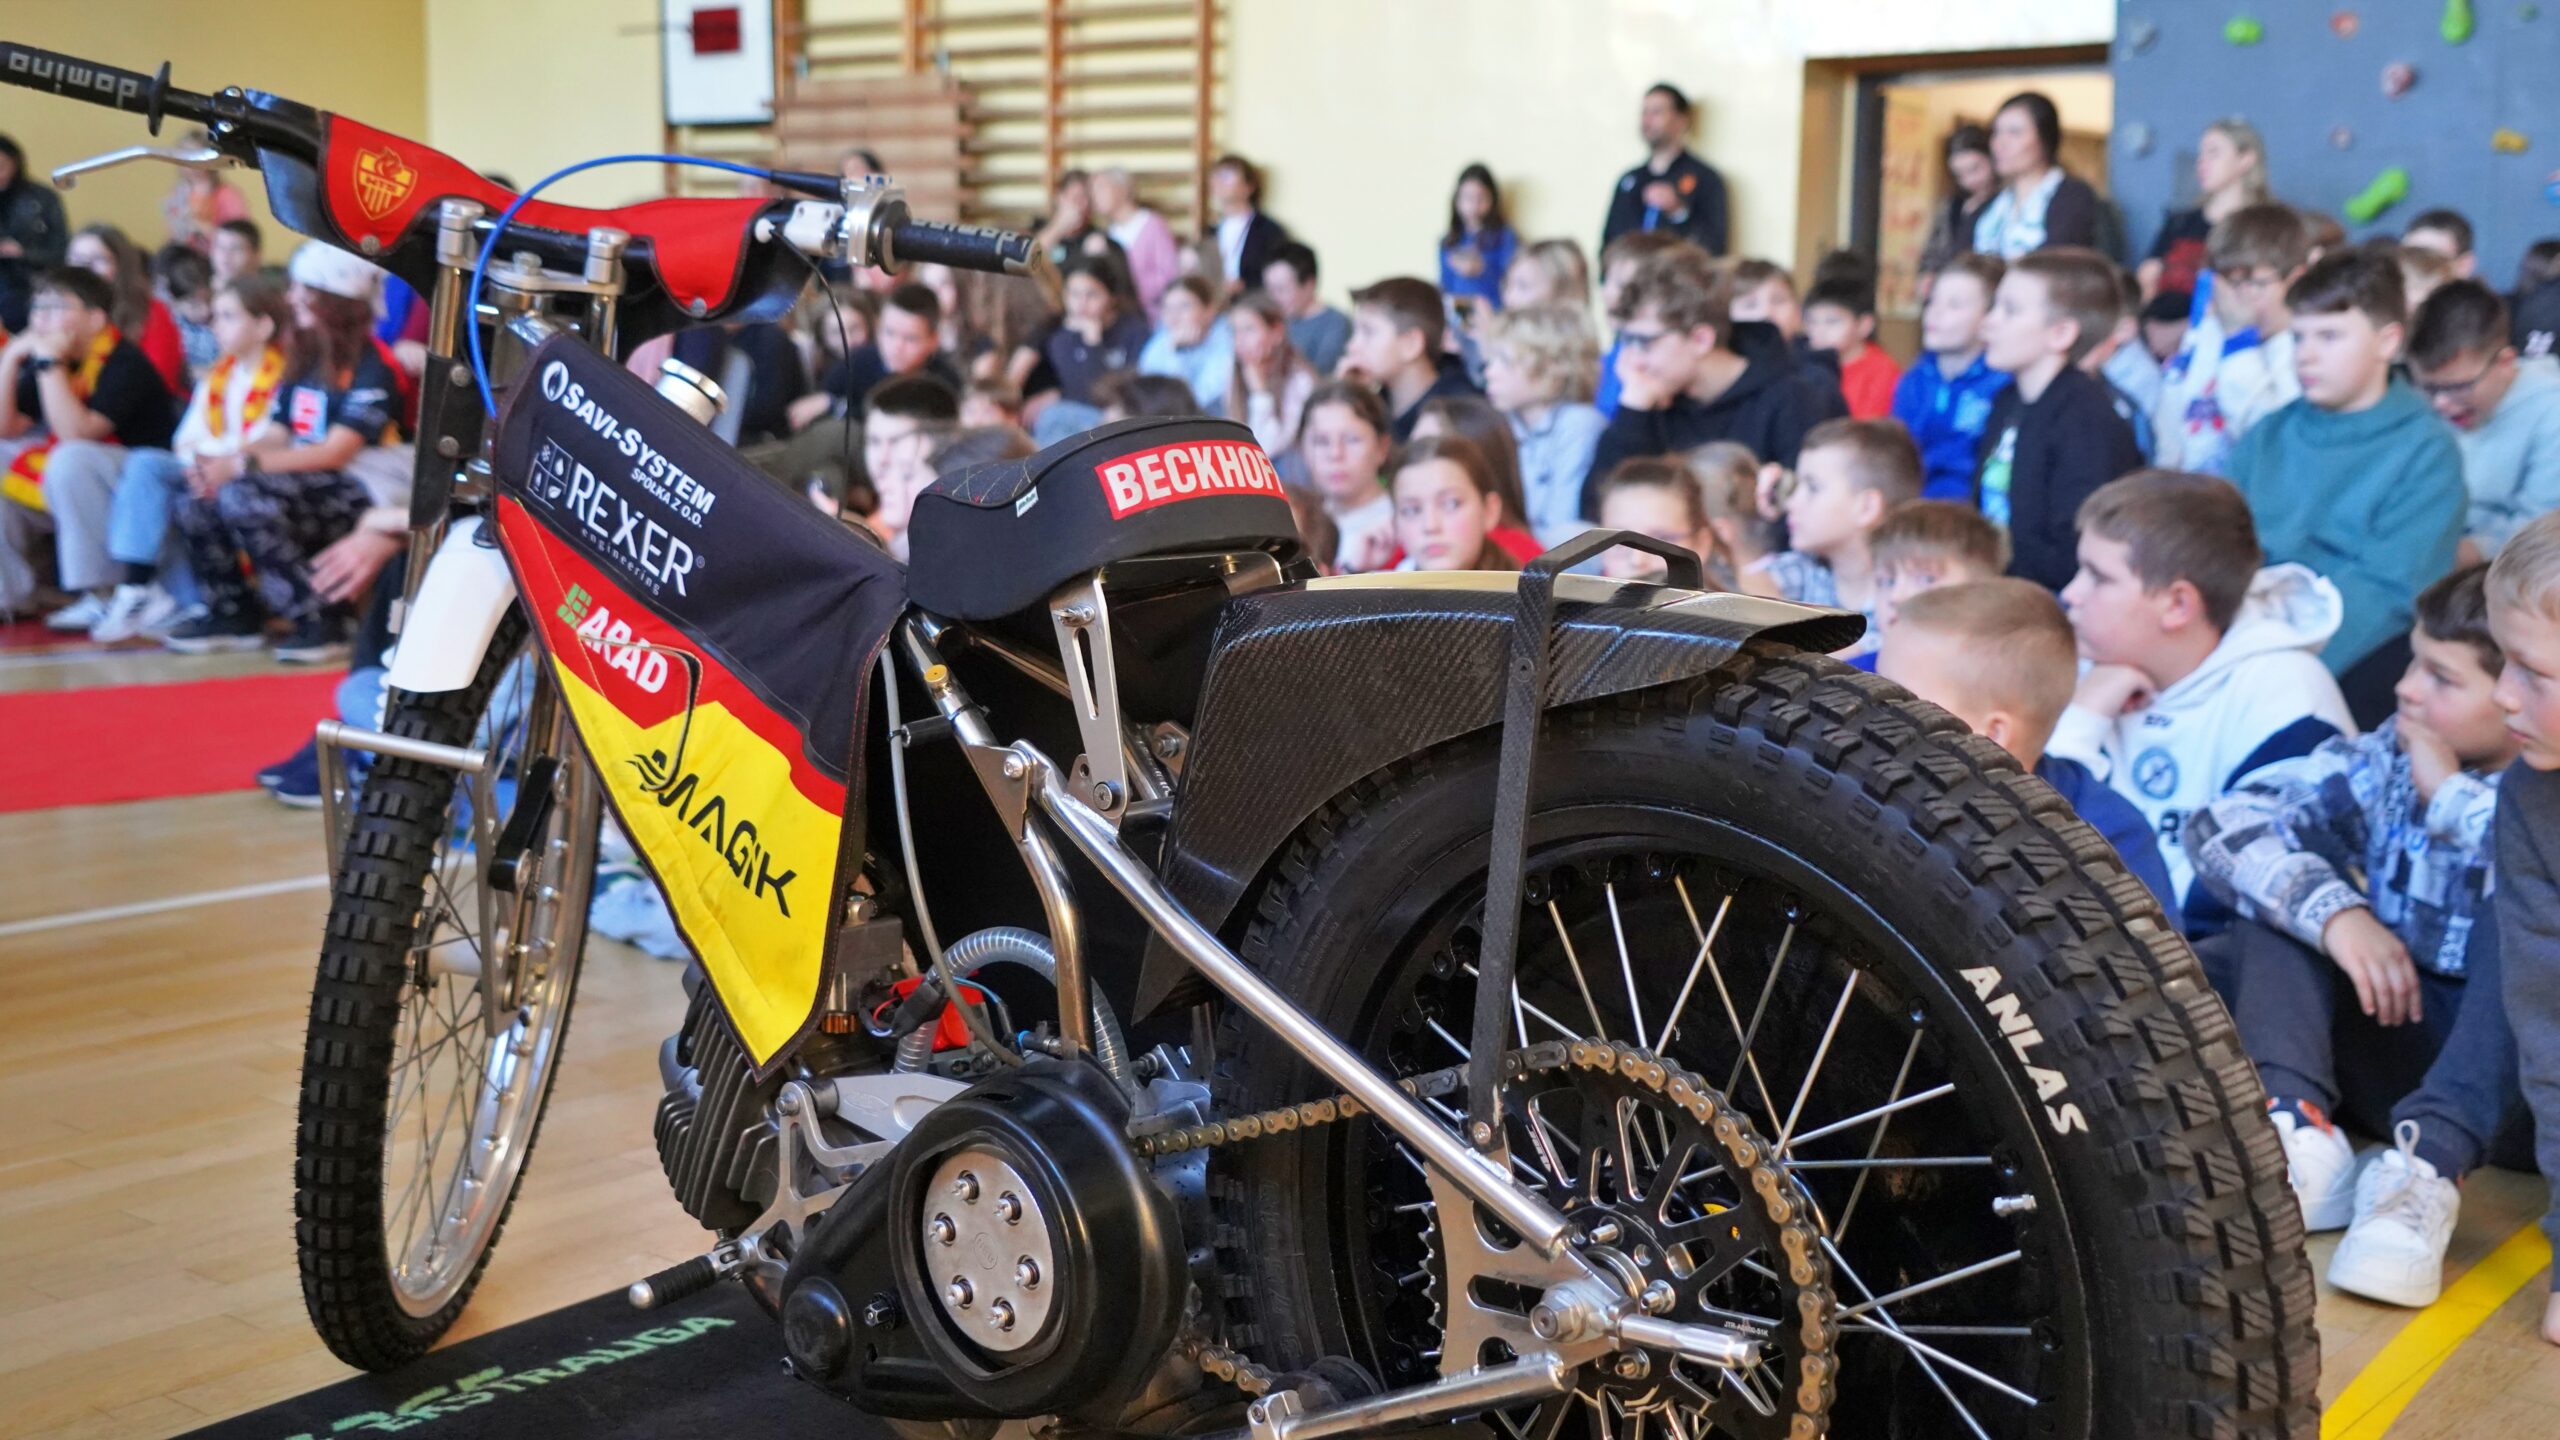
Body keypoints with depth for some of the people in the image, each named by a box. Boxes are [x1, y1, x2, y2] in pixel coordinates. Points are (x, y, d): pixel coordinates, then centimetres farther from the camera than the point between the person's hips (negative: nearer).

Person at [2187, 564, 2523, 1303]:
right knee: (2288, 893, -10)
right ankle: (2297, 1129, -30)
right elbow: (2225, 824, -13)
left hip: (2502, 1076, -4)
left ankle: (2428, 1168, -37)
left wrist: (2451, 794, -19)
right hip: (2380, 1048, 4)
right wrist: (2336, 912, -27)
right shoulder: (2384, 762, 0)